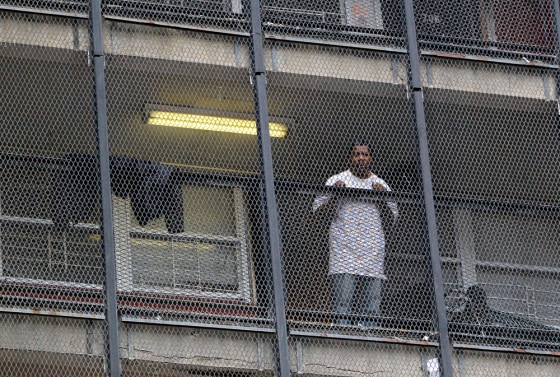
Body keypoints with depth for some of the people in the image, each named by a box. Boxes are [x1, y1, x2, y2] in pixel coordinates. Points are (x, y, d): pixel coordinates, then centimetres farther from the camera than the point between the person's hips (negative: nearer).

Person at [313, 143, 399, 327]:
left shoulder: (381, 185, 20)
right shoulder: (337, 180, 11)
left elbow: (393, 217, 17)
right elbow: (318, 210, 7)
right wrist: (335, 196, -9)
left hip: (373, 249, 3)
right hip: (344, 247, -3)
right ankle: (341, 322, -19)